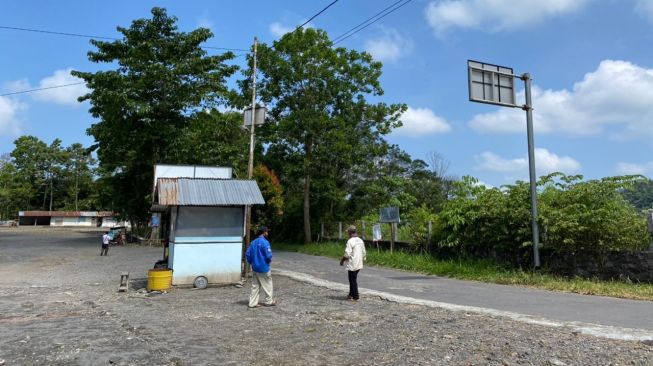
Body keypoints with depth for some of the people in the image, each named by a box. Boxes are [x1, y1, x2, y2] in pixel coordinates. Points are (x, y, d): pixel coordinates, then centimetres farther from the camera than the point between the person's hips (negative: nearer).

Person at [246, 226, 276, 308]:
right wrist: (269, 261, 0)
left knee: (255, 286, 12)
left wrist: (252, 263, 16)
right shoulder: (265, 242, -17)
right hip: (263, 268, -7)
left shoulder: (253, 242, 6)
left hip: (254, 268, 7)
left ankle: (253, 303, 12)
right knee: (267, 284, 10)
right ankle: (269, 301, 21)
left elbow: (247, 254, 7)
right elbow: (269, 255, -21)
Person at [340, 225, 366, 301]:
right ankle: (351, 294, 29)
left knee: (353, 280, 1)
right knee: (353, 279, 20)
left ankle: (355, 297, 6)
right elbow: (364, 253, 12)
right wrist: (363, 258, 25)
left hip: (352, 265, -8)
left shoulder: (350, 241, -17)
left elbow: (347, 254, -19)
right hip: (359, 264, 8)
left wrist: (342, 260, -5)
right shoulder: (360, 241, 8)